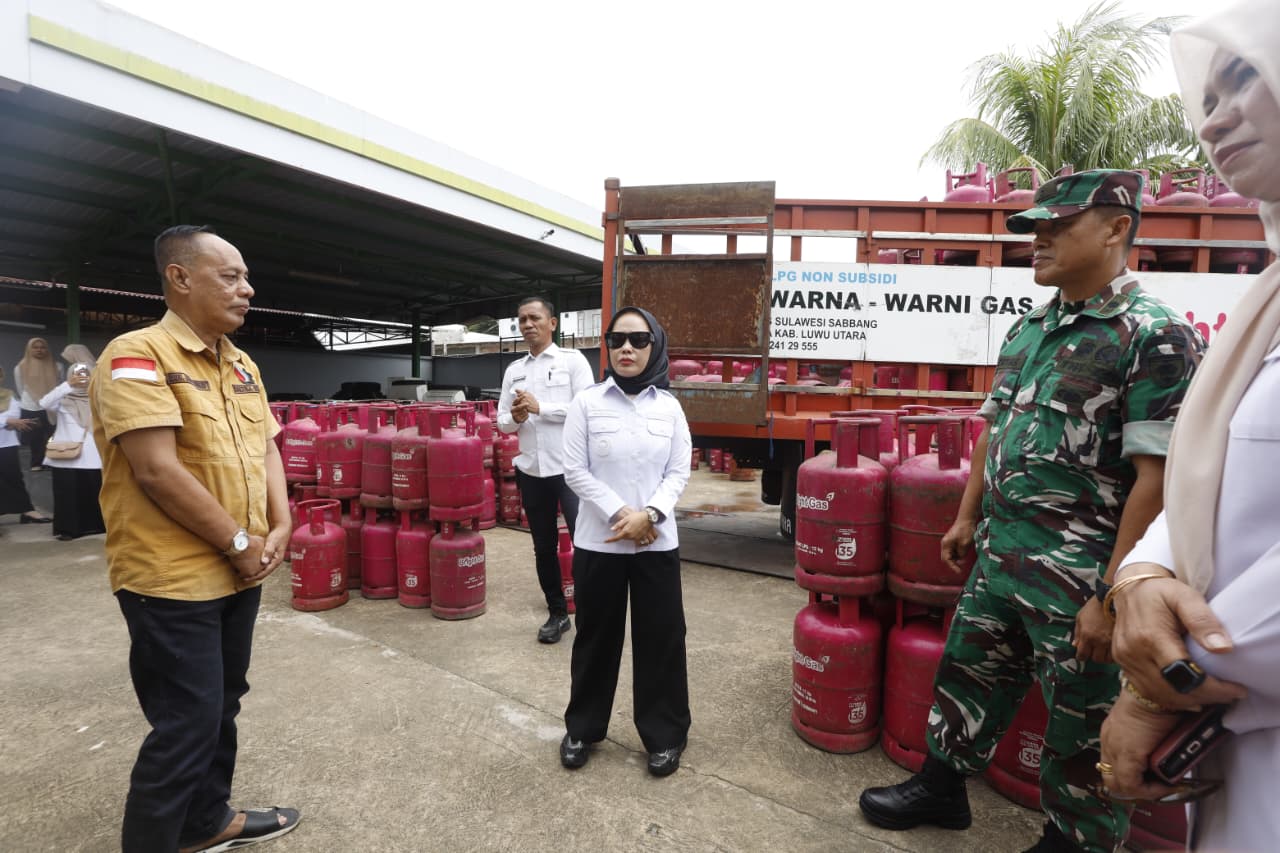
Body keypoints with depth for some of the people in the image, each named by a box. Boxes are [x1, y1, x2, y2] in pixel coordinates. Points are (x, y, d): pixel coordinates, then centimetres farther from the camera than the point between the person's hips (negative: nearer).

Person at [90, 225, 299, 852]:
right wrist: (239, 542, -16)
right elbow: (158, 472, -22)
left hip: (239, 572, 8)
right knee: (187, 725, 2)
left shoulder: (242, 366, 10)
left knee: (221, 706, 21)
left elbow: (265, 448, 12)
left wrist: (279, 527, -2)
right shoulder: (137, 355, -16)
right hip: (173, 580, -8)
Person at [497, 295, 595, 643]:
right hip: (531, 471, 5)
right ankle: (557, 612, 29)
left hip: (570, 468, -5)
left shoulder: (573, 360, -2)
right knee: (544, 546, 13)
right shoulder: (514, 370, 12)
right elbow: (501, 420, 13)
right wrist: (515, 418, -10)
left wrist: (540, 408, -16)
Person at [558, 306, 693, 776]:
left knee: (661, 638, 8)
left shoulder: (669, 407, 1)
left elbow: (679, 473, 1)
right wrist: (620, 514, -15)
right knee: (596, 637, 12)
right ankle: (582, 728, 33)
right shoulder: (587, 403, -3)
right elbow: (575, 471, -6)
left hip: (657, 543, 1)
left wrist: (649, 514, -15)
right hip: (597, 542, -1)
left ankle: (664, 735, 27)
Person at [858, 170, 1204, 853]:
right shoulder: (1028, 329, 9)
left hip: (1079, 578, -7)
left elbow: (1157, 477, -18)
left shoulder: (1155, 335, -14)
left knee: (1082, 726, 13)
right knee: (966, 674, 20)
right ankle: (941, 786, 42)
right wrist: (967, 517, 16)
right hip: (998, 558, 7)